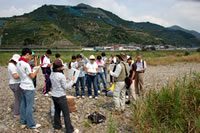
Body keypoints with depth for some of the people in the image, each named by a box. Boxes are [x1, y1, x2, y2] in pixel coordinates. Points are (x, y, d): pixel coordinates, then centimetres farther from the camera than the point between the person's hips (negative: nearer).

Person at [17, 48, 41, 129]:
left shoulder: (18, 63, 6)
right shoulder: (26, 64, -21)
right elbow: (32, 76, -15)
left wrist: (33, 72, 8)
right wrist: (37, 70, -1)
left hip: (22, 87, 9)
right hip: (29, 88, -9)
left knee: (23, 105, 15)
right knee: (29, 106, 1)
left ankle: (23, 123, 25)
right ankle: (31, 124, 12)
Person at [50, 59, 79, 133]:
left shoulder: (52, 75, 1)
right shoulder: (61, 76, -21)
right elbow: (65, 87, -15)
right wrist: (72, 81, -4)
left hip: (54, 95, 8)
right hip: (61, 97, -8)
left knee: (57, 111, 22)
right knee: (66, 114, 0)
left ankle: (57, 125, 34)